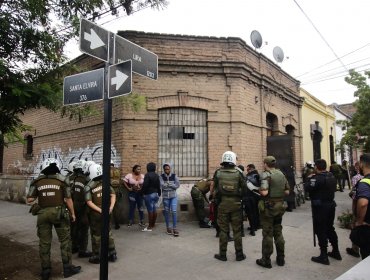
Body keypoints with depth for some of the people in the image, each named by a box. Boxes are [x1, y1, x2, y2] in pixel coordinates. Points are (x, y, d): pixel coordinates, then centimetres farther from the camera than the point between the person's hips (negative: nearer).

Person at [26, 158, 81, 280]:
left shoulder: (37, 181, 3)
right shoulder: (62, 180, -4)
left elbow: (29, 199, 1)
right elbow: (68, 199, -5)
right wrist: (72, 213, 6)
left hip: (43, 213, 3)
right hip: (58, 212, -2)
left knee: (44, 242, 13)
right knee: (65, 240, 9)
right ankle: (68, 268, 14)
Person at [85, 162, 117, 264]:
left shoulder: (88, 186, -12)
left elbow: (89, 202, -18)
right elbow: (113, 195, -5)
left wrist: (100, 210, -19)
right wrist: (111, 207, -9)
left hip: (95, 214, -4)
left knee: (96, 235, 10)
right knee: (108, 233, 17)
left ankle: (96, 257, 22)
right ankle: (112, 254, 25)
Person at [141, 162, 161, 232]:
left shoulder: (147, 175, -13)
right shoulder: (157, 175, 8)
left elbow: (145, 185, -17)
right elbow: (159, 185, 11)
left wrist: (143, 192, -4)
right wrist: (159, 193, 18)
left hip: (149, 194, -7)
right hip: (156, 194, 7)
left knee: (150, 210, -4)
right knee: (154, 209, 12)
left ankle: (150, 226, 0)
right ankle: (153, 224, 22)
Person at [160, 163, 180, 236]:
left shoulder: (174, 176, -1)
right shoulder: (161, 176, -2)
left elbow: (177, 185, -7)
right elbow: (162, 186, -15)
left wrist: (167, 184, -13)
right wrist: (172, 185, -18)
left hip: (173, 196, 0)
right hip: (165, 196, 0)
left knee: (174, 211, -8)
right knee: (166, 212, 9)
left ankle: (175, 228, -1)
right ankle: (168, 227, 23)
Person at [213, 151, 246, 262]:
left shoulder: (218, 173, -5)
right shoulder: (238, 173, -6)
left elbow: (215, 189, 1)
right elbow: (244, 188, -3)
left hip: (222, 203, 0)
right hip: (235, 203, 0)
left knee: (223, 229, 9)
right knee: (237, 230, 10)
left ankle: (222, 254, 17)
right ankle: (239, 254, 19)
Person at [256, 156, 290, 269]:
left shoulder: (266, 174, -15)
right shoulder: (281, 174, 7)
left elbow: (264, 192, -26)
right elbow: (287, 192, 10)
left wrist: (259, 190, -6)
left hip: (268, 207, -6)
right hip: (280, 206, 7)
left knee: (267, 234, 2)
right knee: (278, 232, 16)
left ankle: (266, 260, 10)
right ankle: (281, 259, 25)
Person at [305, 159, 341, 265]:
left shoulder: (317, 178, -21)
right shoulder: (332, 176, 7)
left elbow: (307, 188, -23)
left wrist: (310, 178, -6)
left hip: (320, 207, -8)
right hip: (331, 205, 8)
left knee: (321, 231, 0)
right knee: (330, 228, 20)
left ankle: (324, 256, 6)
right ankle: (336, 252, 30)